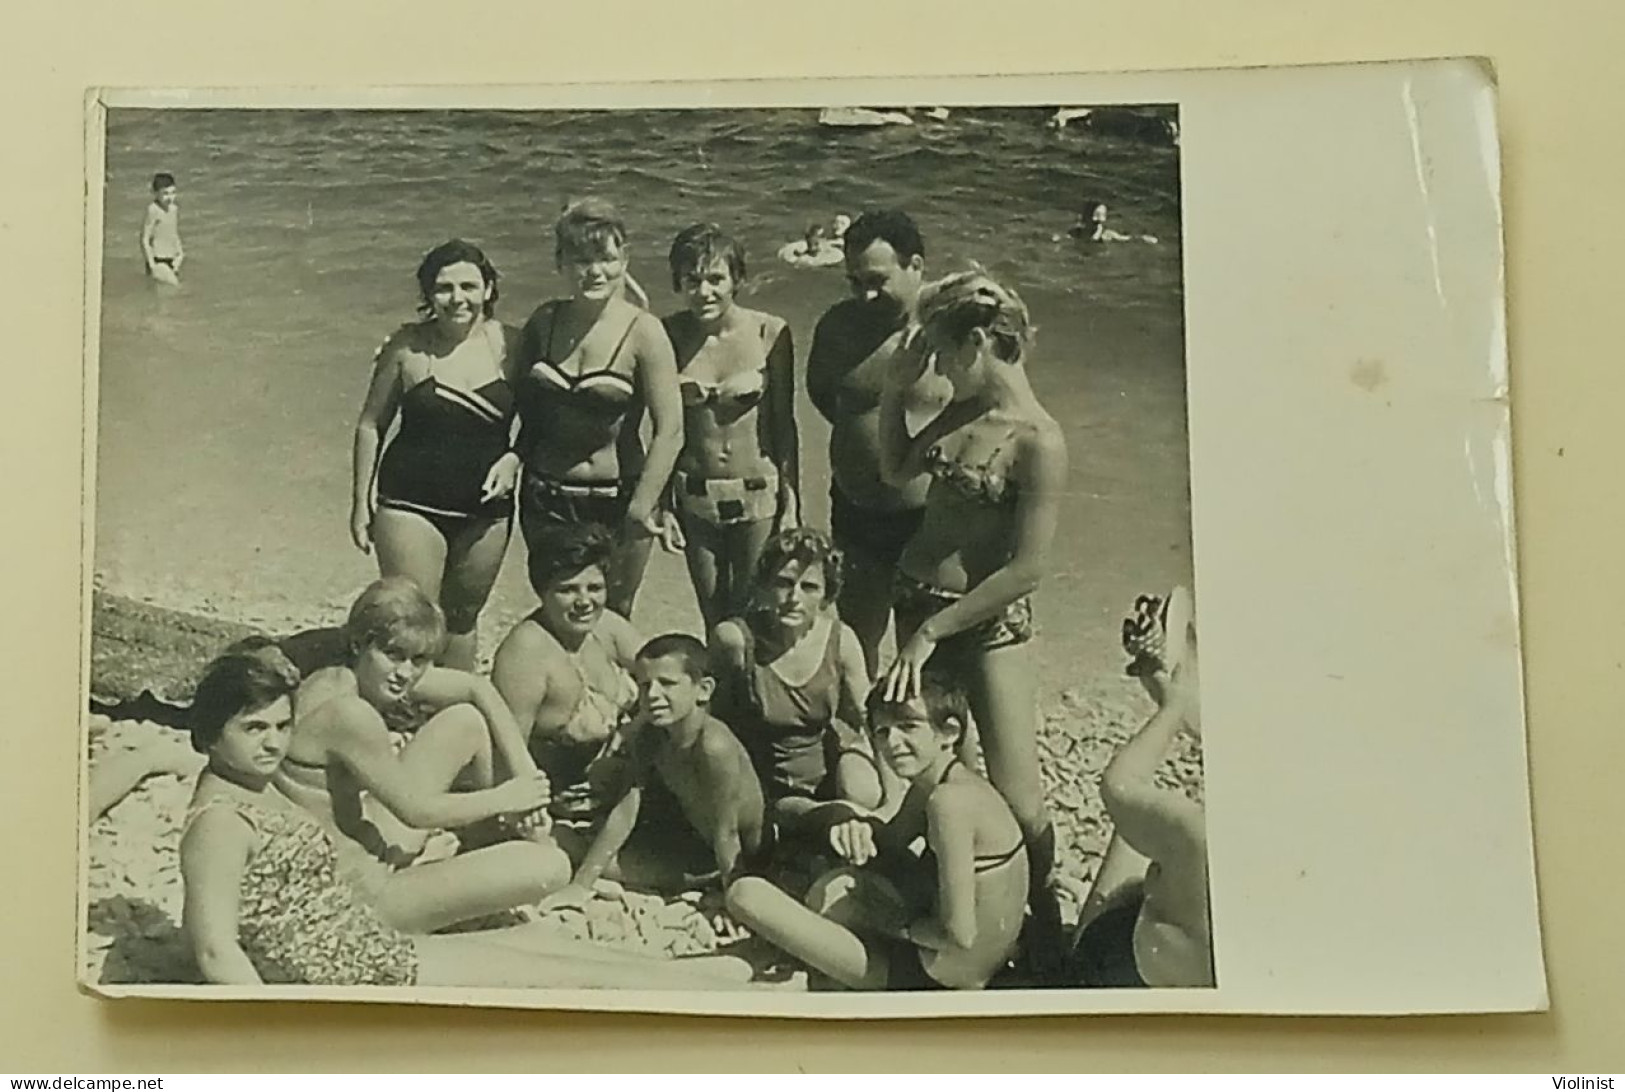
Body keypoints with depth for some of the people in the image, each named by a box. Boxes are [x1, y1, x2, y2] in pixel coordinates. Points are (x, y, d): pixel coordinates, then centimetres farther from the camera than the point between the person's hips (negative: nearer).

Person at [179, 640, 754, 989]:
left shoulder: (258, 791, 10)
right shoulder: (219, 822, -19)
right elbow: (218, 952, -25)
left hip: (372, 950, 10)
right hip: (350, 980, -10)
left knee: (530, 939, 10)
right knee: (548, 968, -3)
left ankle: (695, 976, 18)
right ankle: (706, 991, 10)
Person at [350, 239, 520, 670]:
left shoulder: (509, 346, -2)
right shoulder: (408, 346, -5)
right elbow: (371, 424, 2)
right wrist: (361, 504, 2)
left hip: (486, 507, 2)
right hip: (412, 504, -2)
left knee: (463, 618, 16)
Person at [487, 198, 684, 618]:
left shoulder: (643, 332, -12)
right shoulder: (544, 322, 2)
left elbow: (669, 431, -14)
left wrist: (641, 509, -16)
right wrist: (512, 458, -3)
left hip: (616, 500, -4)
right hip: (545, 500, 4)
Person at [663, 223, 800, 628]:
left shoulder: (770, 333, -10)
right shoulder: (670, 335, -5)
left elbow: (784, 423, -2)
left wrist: (791, 503, -2)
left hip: (758, 495, -2)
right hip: (695, 498, 2)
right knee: (714, 621, 13)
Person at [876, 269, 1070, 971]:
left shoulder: (1037, 441, -19)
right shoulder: (962, 412, 6)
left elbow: (1027, 570, -20)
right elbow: (897, 468, 21)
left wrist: (933, 631, -15)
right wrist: (897, 386, 7)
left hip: (989, 625, -7)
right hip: (914, 600, 8)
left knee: (1017, 801, -4)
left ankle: (1043, 916, 17)